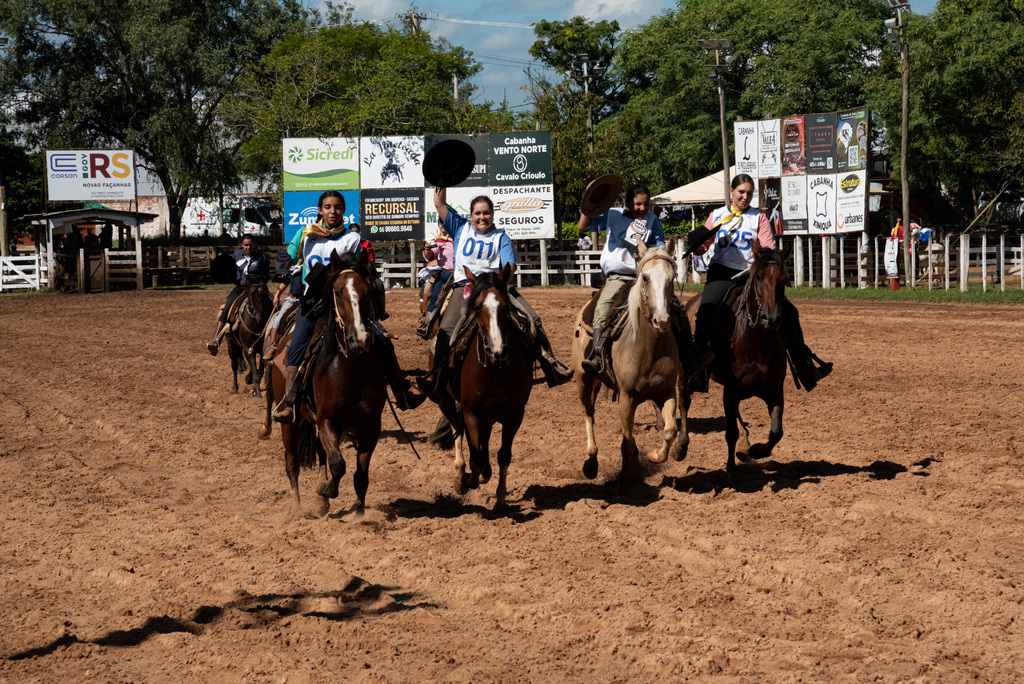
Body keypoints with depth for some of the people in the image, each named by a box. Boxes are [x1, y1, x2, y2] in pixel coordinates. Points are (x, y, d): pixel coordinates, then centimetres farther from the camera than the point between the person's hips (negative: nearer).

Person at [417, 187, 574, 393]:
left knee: (532, 318, -14)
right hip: (465, 285, 0)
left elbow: (510, 266, 1)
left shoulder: (501, 237, 13)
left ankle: (550, 363, -8)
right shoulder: (461, 229, 17)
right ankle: (438, 372, -12)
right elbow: (440, 205, 14)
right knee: (447, 328, -22)